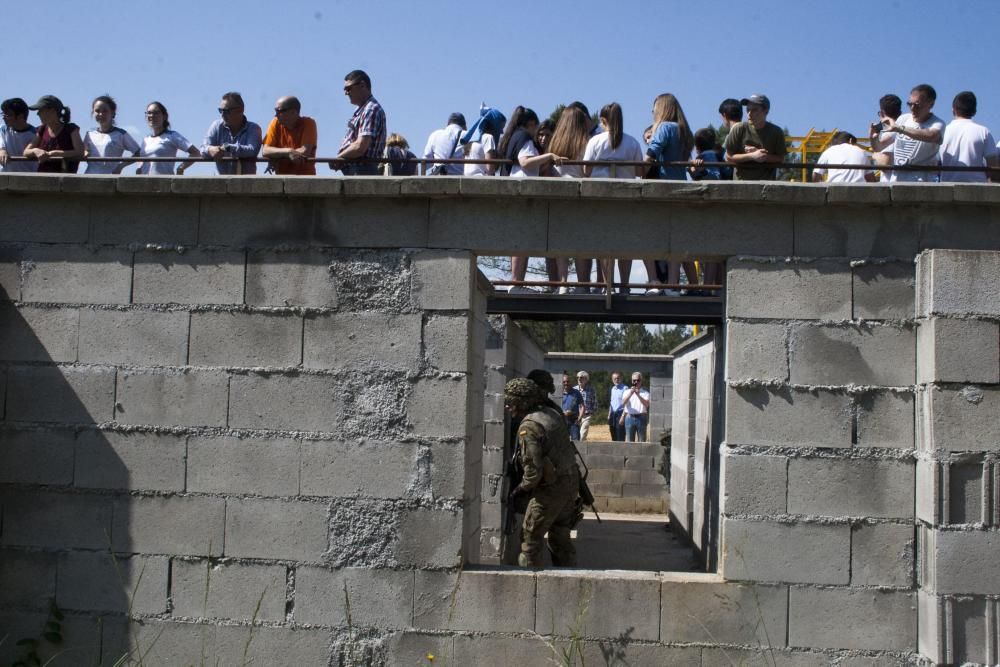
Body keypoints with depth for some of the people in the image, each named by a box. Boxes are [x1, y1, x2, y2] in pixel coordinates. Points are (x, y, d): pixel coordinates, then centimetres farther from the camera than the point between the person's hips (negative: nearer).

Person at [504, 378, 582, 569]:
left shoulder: (529, 427, -19)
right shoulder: (551, 413, 7)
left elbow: (534, 469, -22)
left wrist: (520, 489, -5)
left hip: (551, 487, -9)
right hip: (572, 480, 9)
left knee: (531, 536, 4)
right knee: (560, 535, 20)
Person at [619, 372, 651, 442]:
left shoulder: (645, 393, 5)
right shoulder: (627, 392, 11)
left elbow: (646, 404, -11)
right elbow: (623, 402, -5)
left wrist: (638, 395, -22)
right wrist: (630, 393, -18)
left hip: (641, 418, -1)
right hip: (630, 417, 1)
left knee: (642, 440, 2)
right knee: (629, 440, 2)